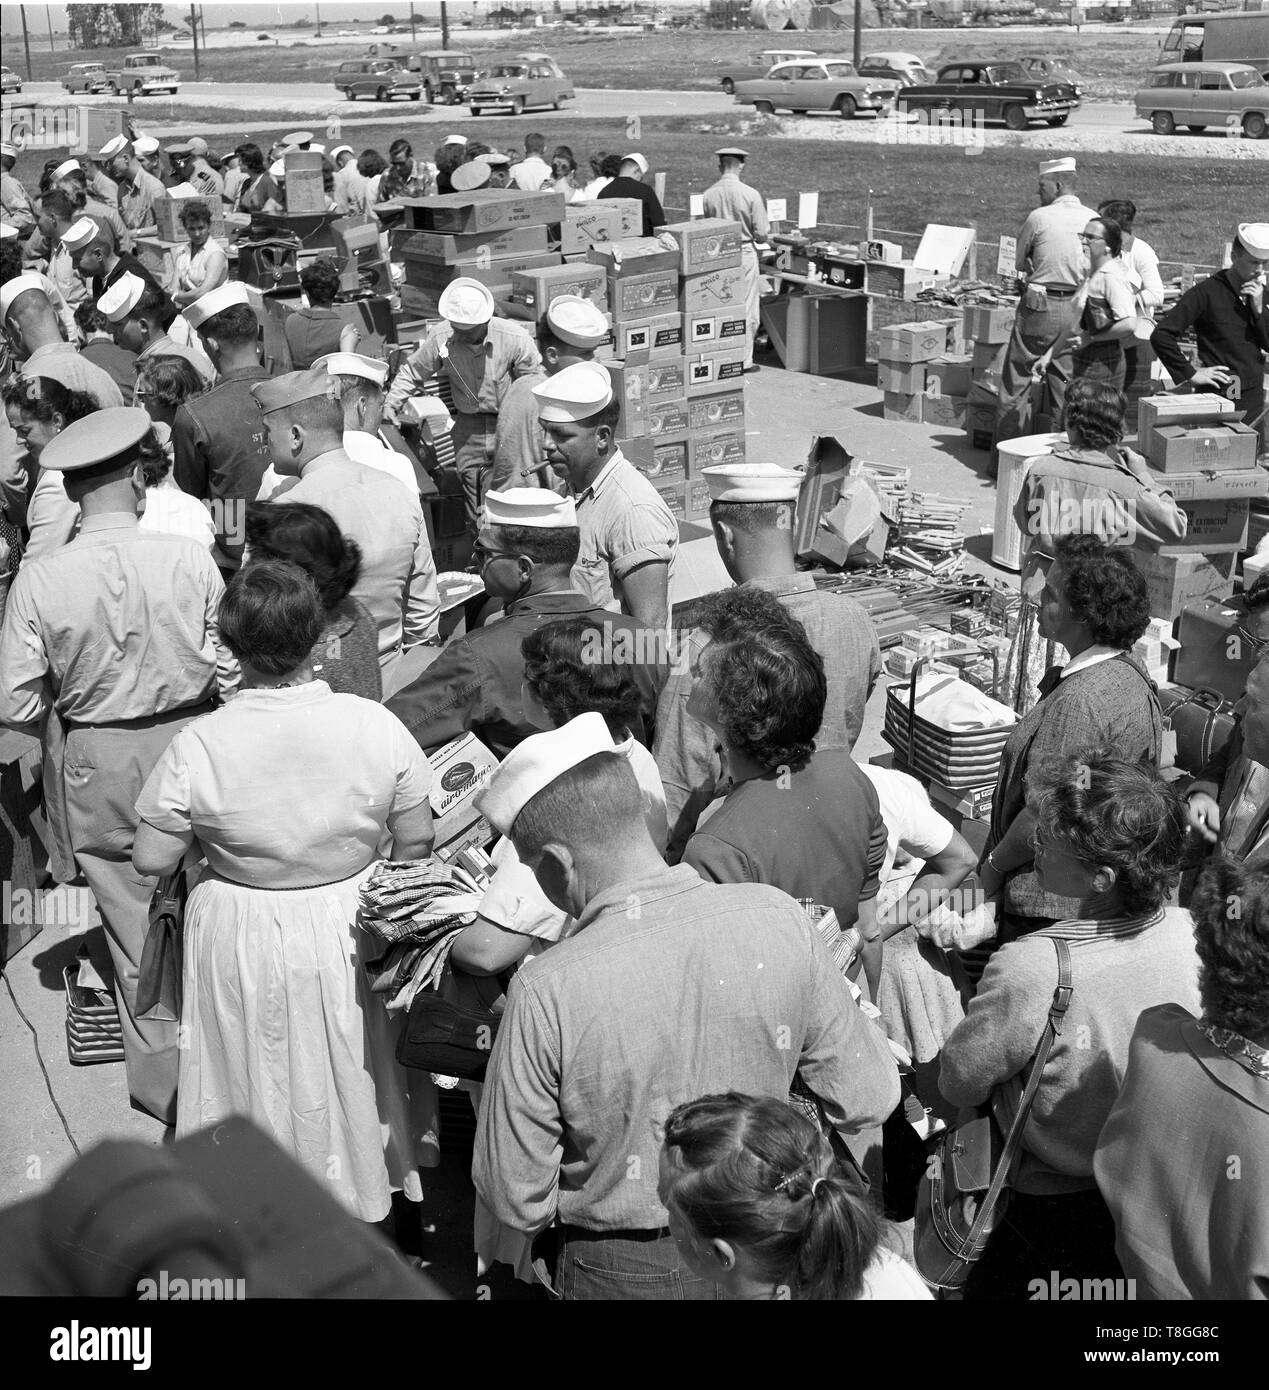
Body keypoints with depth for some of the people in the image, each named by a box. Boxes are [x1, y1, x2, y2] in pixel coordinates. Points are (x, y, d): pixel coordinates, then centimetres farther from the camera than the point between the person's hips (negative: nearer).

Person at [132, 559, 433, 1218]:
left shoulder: (197, 748, -23)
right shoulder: (377, 726, -20)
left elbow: (150, 861, -13)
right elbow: (417, 843, -10)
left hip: (242, 938, -1)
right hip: (348, 927, 2)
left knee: (260, 1073, 22)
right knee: (348, 1063, 25)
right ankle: (358, 1187, 47)